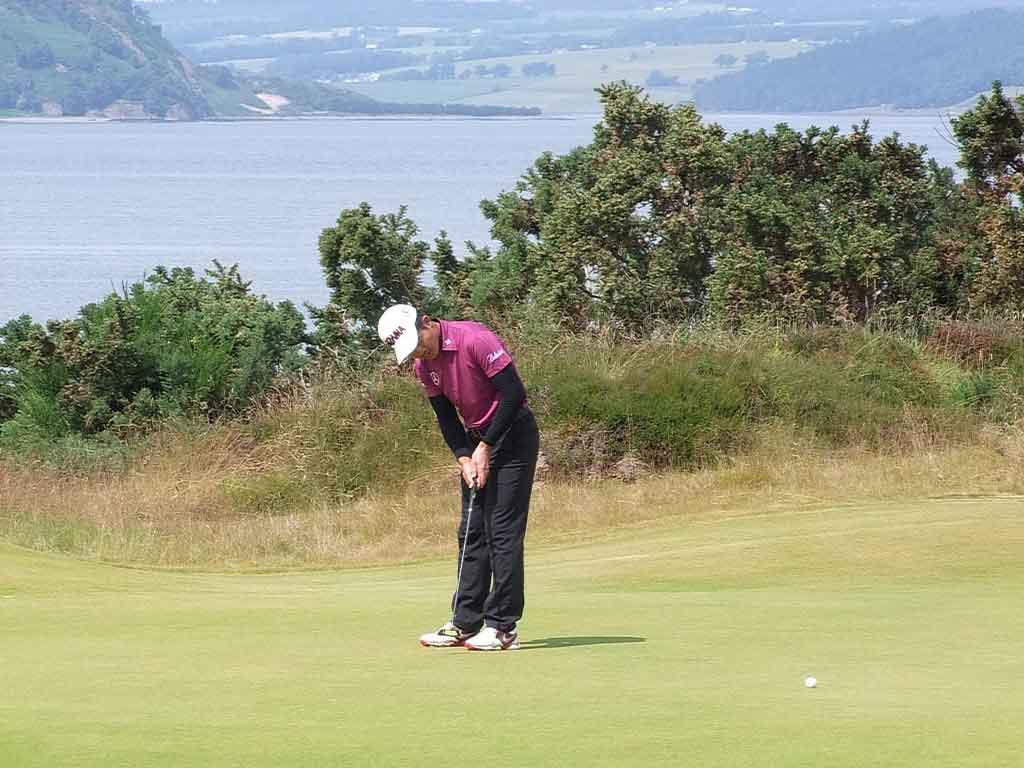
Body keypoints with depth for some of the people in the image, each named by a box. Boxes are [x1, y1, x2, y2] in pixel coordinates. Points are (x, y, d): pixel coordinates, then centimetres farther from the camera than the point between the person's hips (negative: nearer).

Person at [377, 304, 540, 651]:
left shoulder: (475, 340, -22)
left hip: (512, 435, -8)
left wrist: (486, 447, -17)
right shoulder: (424, 366, 3)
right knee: (471, 533, 6)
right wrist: (464, 458, -7)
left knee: (504, 531, -11)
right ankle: (465, 623, 9)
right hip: (476, 442, 8)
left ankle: (503, 626, -10)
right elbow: (447, 417, 9)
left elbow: (514, 393, -21)